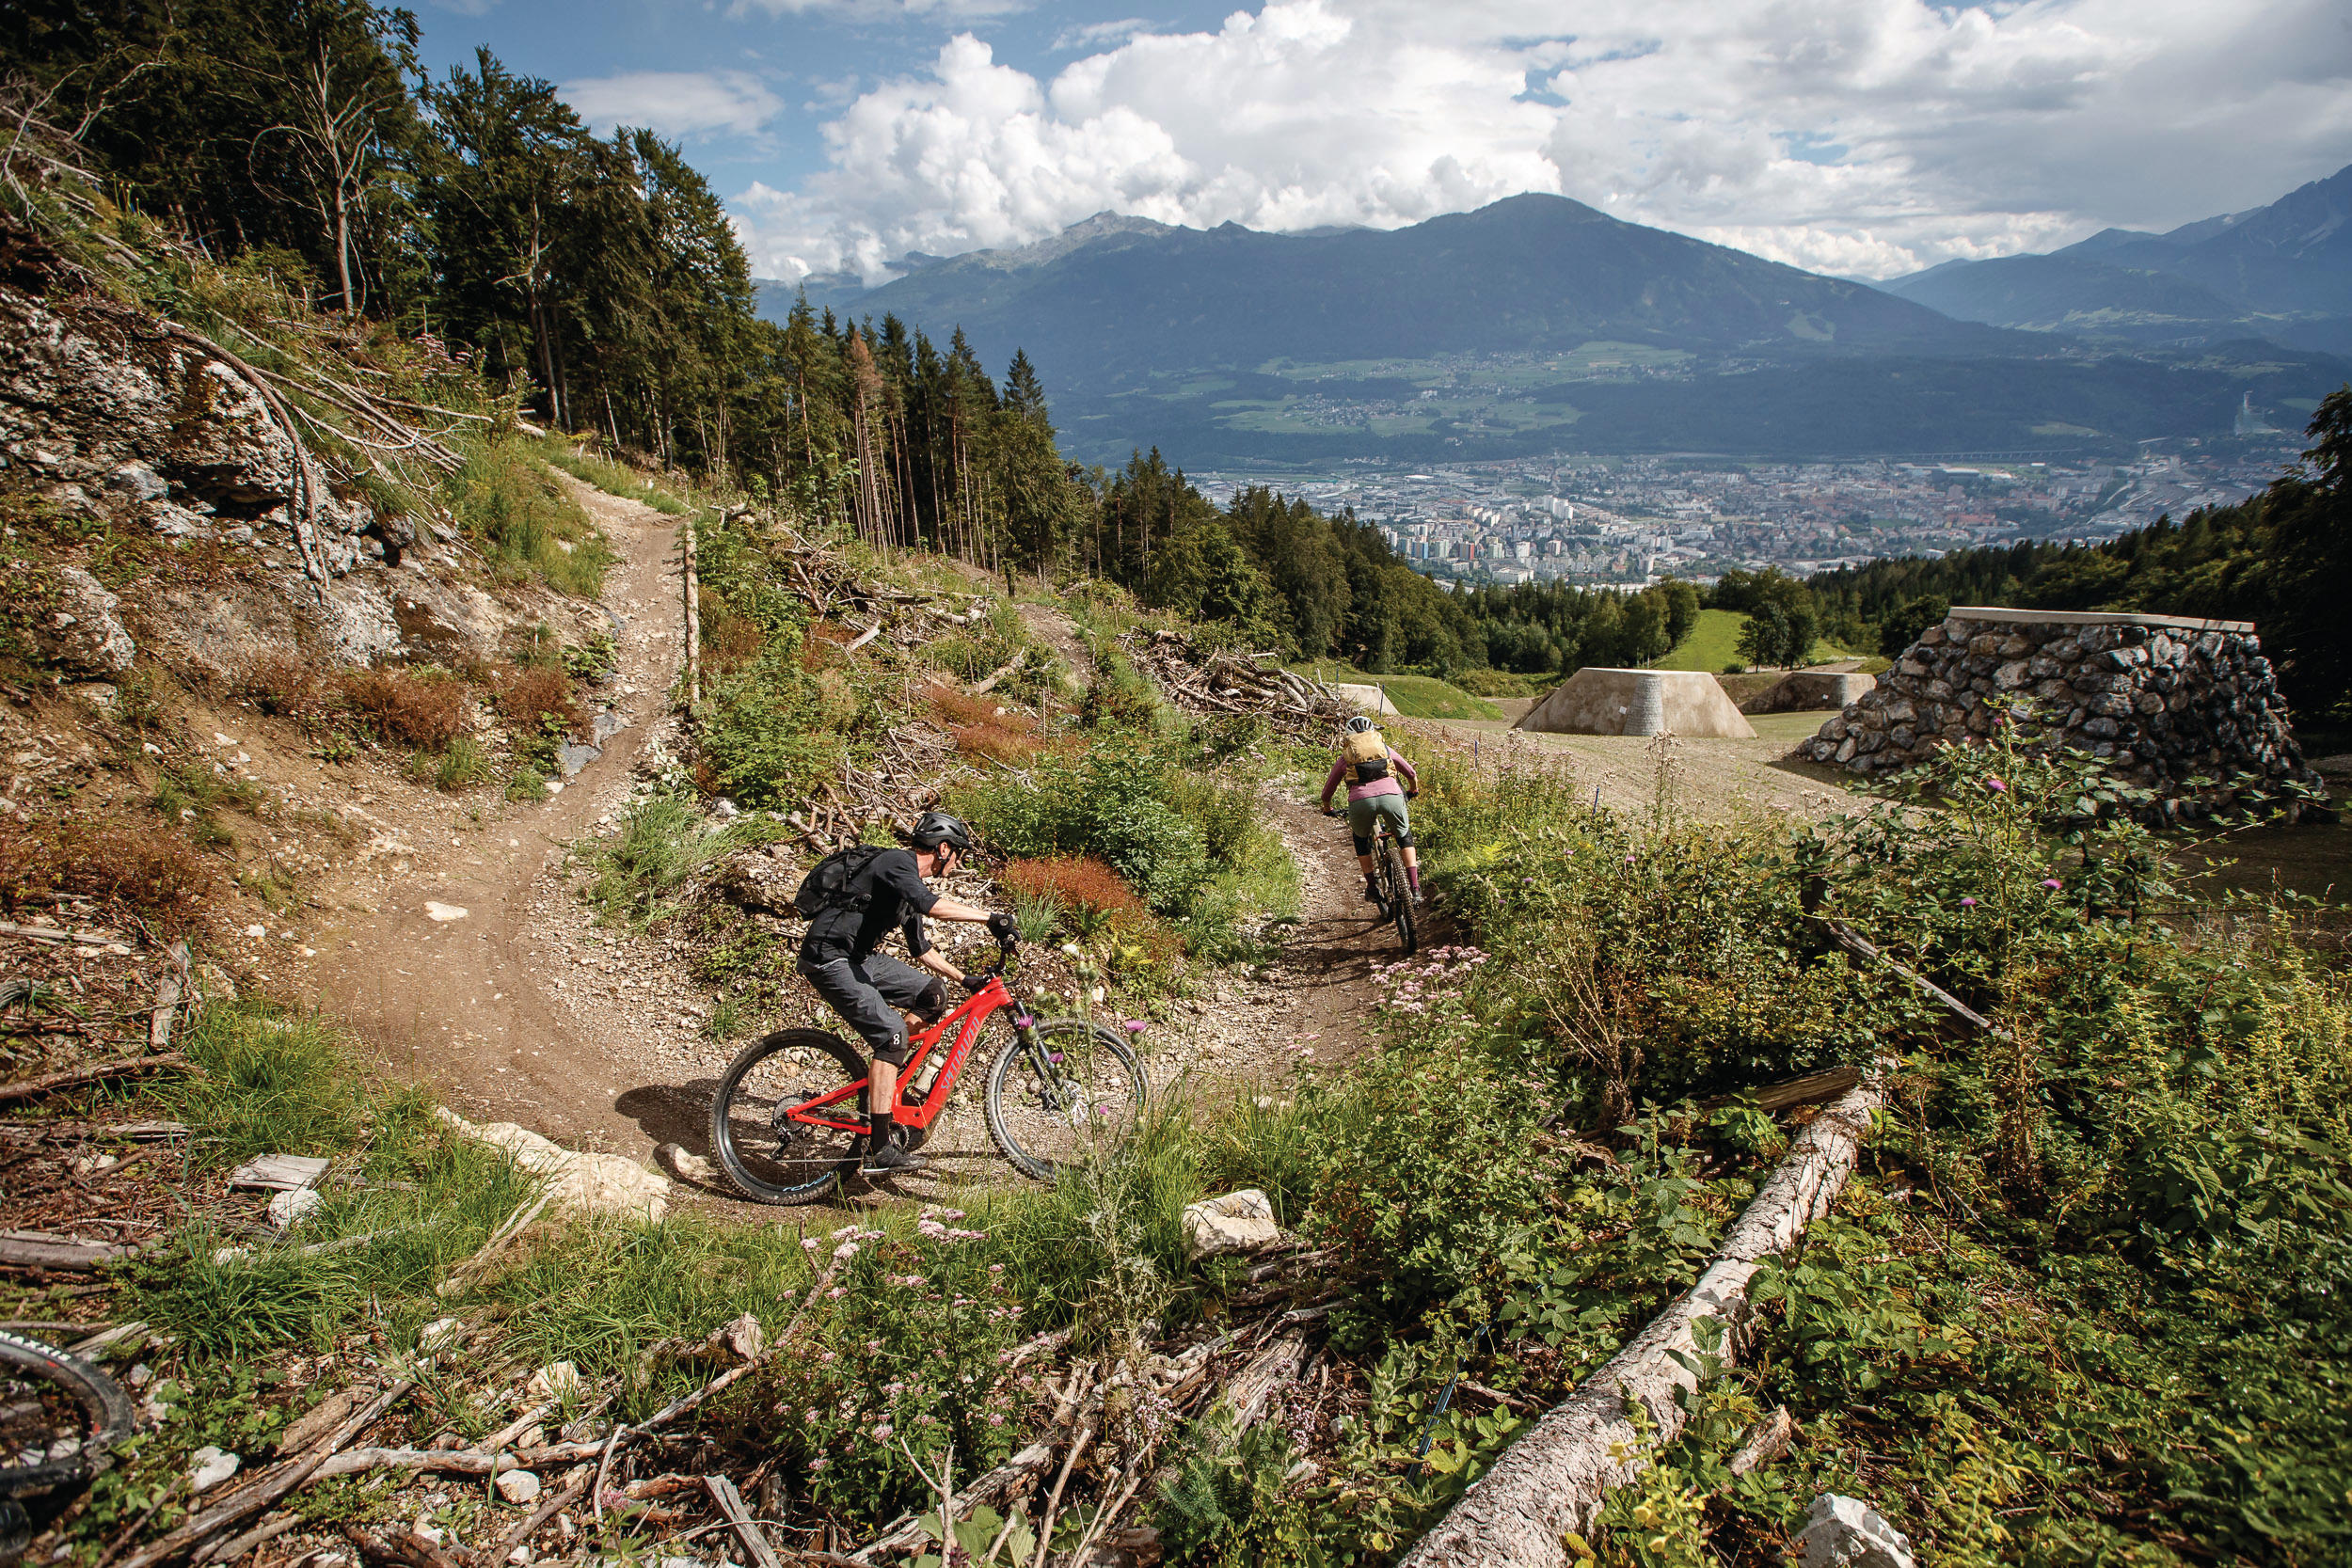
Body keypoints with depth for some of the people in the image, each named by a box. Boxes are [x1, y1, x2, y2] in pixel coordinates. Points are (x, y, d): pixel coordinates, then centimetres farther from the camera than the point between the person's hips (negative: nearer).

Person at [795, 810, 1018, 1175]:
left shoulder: (911, 883, 16)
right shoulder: (897, 863, -14)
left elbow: (920, 948, 26)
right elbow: (933, 906, -34)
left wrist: (964, 979, 24)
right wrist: (991, 918, -31)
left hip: (857, 958, 10)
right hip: (828, 959, -10)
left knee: (932, 995, 5)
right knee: (891, 1032, -20)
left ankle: (884, 1079, 11)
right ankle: (879, 1150, -18)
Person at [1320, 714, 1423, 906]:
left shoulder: (1345, 756, 27)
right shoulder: (1385, 748, 30)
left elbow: (1327, 792, 34)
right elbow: (1412, 774, 42)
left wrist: (1327, 809, 54)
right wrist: (1413, 791, 63)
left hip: (1360, 800, -1)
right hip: (1391, 795, 1)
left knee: (1361, 840, 30)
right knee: (1404, 836, 27)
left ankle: (1372, 887, 28)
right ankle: (1415, 890, 19)